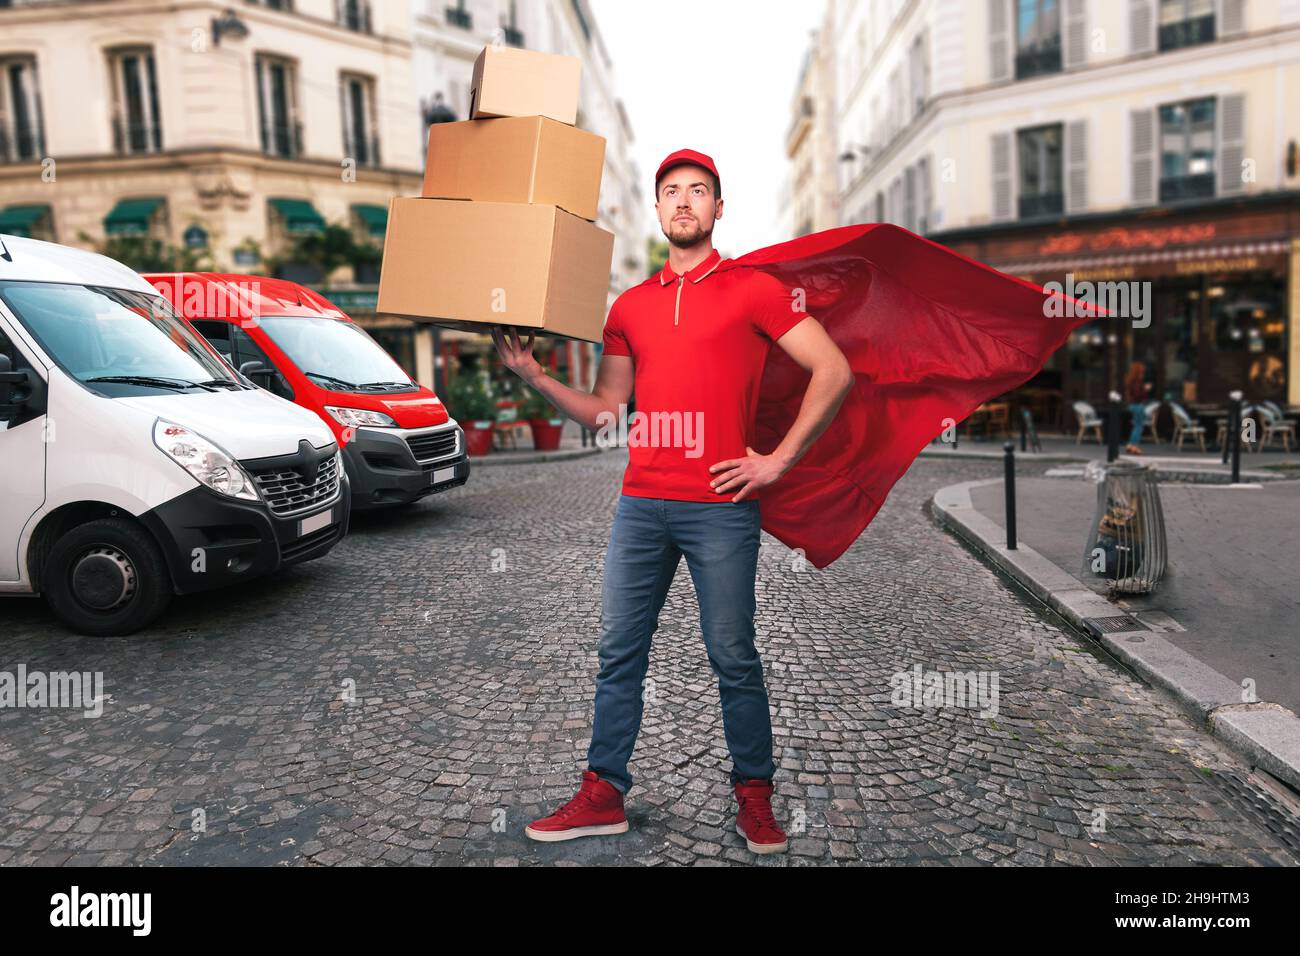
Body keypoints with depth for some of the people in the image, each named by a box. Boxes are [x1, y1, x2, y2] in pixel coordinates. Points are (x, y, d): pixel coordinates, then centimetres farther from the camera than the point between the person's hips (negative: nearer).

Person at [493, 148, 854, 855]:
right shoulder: (629, 306, 16)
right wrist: (533, 375, 3)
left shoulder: (753, 289, 3)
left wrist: (778, 459, -7)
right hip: (640, 503, 5)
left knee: (732, 658, 4)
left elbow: (834, 372, -1)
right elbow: (604, 412, 16)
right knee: (618, 653, 8)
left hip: (721, 506, -4)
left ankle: (754, 796, 22)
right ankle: (603, 795, 21)